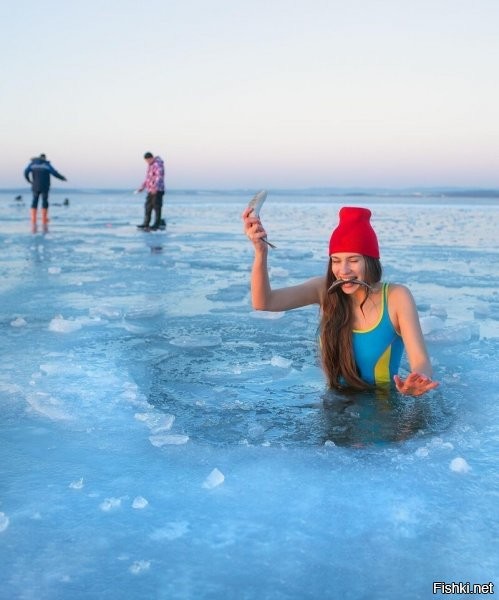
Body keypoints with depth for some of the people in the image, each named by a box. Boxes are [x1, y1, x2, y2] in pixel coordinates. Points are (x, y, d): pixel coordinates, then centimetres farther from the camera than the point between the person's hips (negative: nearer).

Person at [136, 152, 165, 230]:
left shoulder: (158, 164, -11)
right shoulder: (150, 165, 19)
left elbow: (159, 177, -22)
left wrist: (155, 187, -32)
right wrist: (142, 188, 22)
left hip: (157, 190, -9)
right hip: (150, 190, 9)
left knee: (156, 207, -7)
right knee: (147, 207, 9)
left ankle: (157, 224, -3)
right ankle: (146, 224, 13)